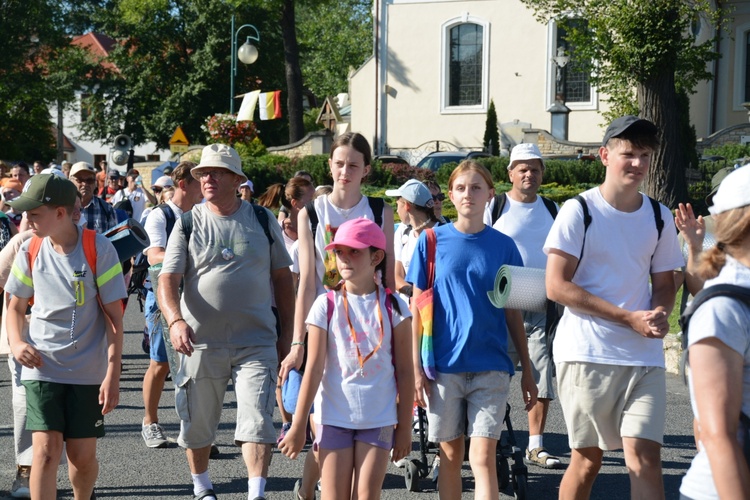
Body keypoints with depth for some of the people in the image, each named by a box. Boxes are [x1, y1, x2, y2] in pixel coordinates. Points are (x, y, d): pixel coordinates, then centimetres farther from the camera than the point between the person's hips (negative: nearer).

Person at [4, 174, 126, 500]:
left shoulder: (99, 248, -9)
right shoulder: (30, 251, 1)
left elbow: (114, 317, -6)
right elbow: (16, 307, 14)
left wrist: (113, 374, -10)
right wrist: (16, 342, -7)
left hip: (88, 371, -1)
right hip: (42, 367, 2)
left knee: (82, 454, 5)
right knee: (46, 449, -12)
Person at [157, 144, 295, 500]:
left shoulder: (262, 220, 5)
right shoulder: (188, 223, 2)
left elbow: (282, 277, 10)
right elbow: (167, 280, -7)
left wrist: (286, 334, 7)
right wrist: (175, 321, -26)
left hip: (256, 342, -1)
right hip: (201, 342, 1)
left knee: (257, 421, -10)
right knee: (197, 423, 13)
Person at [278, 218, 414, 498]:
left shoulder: (393, 307, 0)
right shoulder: (326, 305, -1)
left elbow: (404, 371, 2)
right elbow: (314, 368, -3)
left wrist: (404, 427, 1)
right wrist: (298, 427, -4)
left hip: (379, 419, 0)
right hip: (334, 417, 0)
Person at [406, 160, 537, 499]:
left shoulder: (503, 245, 4)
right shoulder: (432, 240, 2)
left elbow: (512, 313, 8)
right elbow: (418, 307, 3)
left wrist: (527, 371, 7)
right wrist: (416, 366, -3)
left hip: (491, 367, 0)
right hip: (443, 365, 0)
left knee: (483, 457, -6)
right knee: (450, 455, 10)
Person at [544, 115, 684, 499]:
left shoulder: (659, 217, 9)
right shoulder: (579, 211, -5)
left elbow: (664, 284, 17)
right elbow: (557, 287, -11)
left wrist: (660, 313, -9)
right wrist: (630, 318, -15)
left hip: (644, 357, 3)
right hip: (586, 353, -3)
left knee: (646, 459, -6)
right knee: (587, 459, 6)